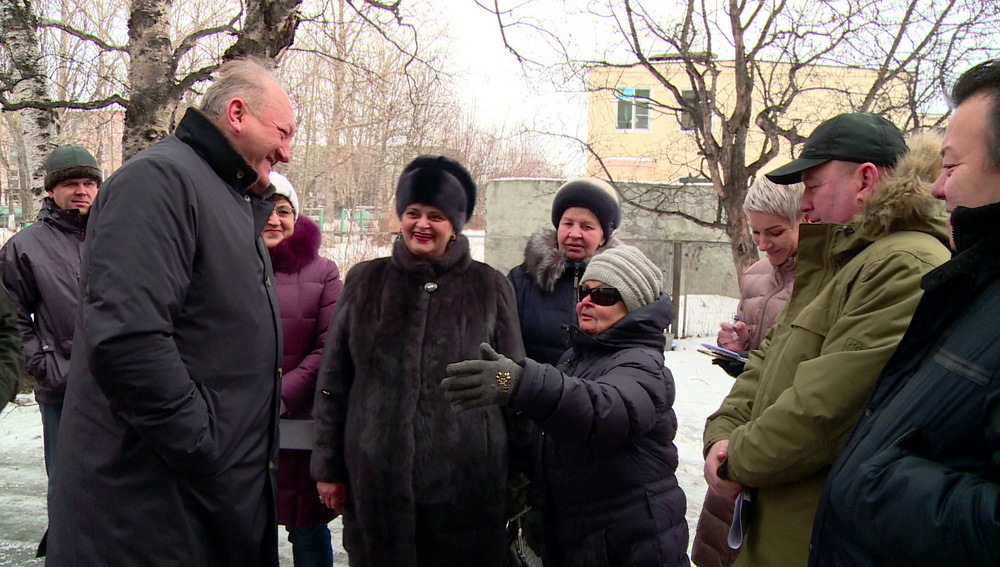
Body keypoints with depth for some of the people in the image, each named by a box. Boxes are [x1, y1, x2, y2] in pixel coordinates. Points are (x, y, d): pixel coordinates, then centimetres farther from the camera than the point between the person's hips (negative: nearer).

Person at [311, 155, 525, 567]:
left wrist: (520, 471, 6)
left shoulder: (489, 287, 4)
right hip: (376, 480, 1)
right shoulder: (365, 281, 7)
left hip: (468, 483, -1)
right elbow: (333, 381, 9)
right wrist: (329, 466, 7)